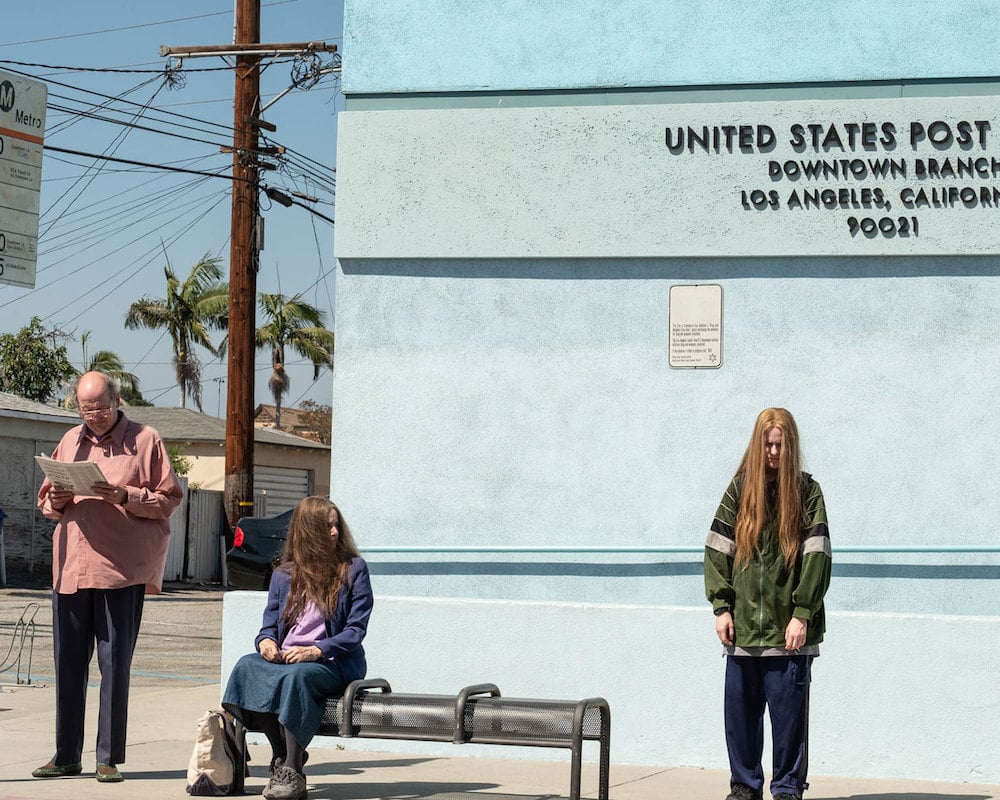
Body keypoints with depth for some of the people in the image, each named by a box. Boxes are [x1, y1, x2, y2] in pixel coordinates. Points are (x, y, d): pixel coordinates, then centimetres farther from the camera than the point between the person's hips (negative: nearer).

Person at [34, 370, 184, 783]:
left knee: (115, 664, -2)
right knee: (68, 663, 6)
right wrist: (56, 500, -1)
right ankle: (66, 756, 13)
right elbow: (46, 502, 21)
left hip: (122, 568, -4)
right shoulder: (69, 442, 16)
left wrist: (126, 497, -15)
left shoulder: (145, 440, 3)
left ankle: (110, 759, 4)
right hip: (70, 566, 4)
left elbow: (169, 499, -1)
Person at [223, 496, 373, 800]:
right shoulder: (284, 574, 14)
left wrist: (316, 650, -18)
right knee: (247, 666, -28)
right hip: (283, 658, 4)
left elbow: (356, 629, -3)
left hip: (333, 662, -4)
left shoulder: (353, 569, 3)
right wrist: (266, 641, -12)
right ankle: (282, 756, -22)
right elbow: (270, 624, 13)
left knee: (296, 675, -37)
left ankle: (292, 770, -33)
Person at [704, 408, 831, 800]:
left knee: (789, 714, 0)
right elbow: (717, 549, 6)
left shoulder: (807, 492, 1)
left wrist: (802, 614, -12)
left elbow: (816, 555, -5)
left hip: (788, 629, -2)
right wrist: (721, 606, -2)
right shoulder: (739, 489, 8)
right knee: (740, 712, 8)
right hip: (743, 628, 3)